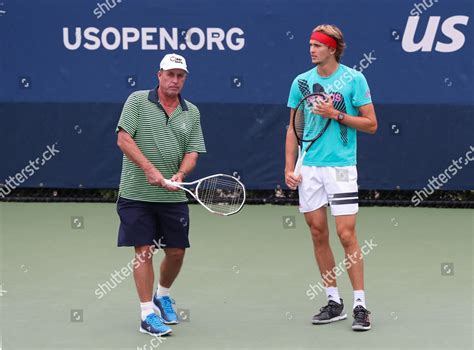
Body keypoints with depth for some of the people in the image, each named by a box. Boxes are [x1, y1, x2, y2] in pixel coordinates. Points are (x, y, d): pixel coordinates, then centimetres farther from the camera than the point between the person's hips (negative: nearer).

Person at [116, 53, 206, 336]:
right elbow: (123, 139, -10)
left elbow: (192, 151, 5)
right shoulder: (138, 101, -2)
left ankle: (163, 296, 36)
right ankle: (148, 315, 2)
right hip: (137, 194, -4)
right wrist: (149, 169, -20)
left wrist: (180, 174, -16)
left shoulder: (192, 112, 9)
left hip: (173, 197, 4)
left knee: (176, 251, 8)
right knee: (144, 251, -4)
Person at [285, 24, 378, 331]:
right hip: (309, 169, 4)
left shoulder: (354, 79, -3)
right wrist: (289, 167, 6)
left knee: (346, 234, -8)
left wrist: (337, 115, -13)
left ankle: (360, 304, -3)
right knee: (318, 234, 6)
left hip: (341, 167, -4)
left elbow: (371, 124, -2)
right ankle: (334, 302, 14)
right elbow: (293, 129, 14)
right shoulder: (301, 82, 9)